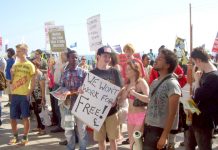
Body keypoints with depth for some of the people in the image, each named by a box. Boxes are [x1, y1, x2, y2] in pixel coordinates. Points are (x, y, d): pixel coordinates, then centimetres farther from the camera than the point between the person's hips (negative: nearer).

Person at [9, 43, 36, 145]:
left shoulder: (30, 65, -3)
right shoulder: (15, 65, 11)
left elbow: (33, 81, -4)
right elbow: (12, 80, 16)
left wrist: (29, 93, -13)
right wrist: (12, 73, -3)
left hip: (24, 95, -5)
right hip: (14, 94, 5)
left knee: (25, 117, 2)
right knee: (12, 117, 8)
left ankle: (25, 138, 14)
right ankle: (15, 136, 24)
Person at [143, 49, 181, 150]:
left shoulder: (172, 84, -14)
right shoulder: (155, 82, 9)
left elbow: (172, 114, -17)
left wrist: (164, 136, -19)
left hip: (160, 130, -7)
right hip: (149, 128, 7)